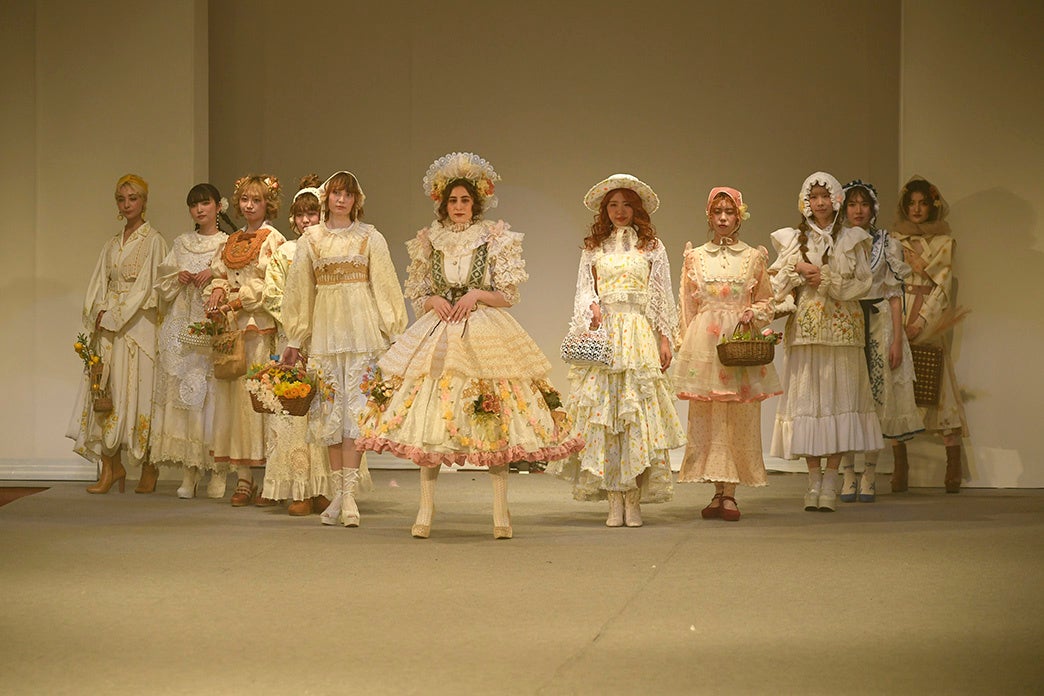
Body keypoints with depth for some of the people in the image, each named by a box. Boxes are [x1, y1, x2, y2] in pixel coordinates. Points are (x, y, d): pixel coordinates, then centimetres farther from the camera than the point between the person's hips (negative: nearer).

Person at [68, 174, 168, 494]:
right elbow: (100, 284, 14)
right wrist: (99, 314, -4)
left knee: (138, 389, -7)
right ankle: (110, 466, -2)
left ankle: (149, 467, 1)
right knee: (106, 390, -3)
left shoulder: (153, 241, -1)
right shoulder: (112, 244, 18)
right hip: (107, 325, 6)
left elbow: (147, 287, -8)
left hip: (138, 325, -6)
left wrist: (113, 315, -11)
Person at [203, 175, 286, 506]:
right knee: (233, 396, 2)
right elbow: (218, 276, 16)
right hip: (230, 328, 6)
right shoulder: (231, 242, 20)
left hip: (260, 327, -6)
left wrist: (234, 303, -14)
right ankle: (243, 479, 4)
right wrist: (214, 296, -6)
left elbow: (268, 286, -9)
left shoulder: (273, 240, 0)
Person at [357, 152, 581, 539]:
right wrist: (434, 301, -6)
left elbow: (508, 296, 4)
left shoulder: (495, 239, 5)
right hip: (437, 336, 2)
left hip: (485, 334, -2)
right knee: (427, 422, -5)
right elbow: (417, 298, 14)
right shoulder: (430, 242, 12)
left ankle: (501, 513, -1)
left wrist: (477, 294, -12)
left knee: (496, 428, -6)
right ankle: (426, 511, 0)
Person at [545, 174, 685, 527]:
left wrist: (666, 339, 1)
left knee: (637, 413, -8)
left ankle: (634, 500, -7)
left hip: (640, 336, -1)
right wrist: (592, 307, -11)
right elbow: (583, 290, 11)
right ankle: (614, 499, -4)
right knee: (602, 410, -6)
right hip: (602, 334, 1)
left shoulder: (651, 246, 11)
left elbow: (662, 296, 9)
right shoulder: (593, 248, 14)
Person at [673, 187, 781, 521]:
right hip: (704, 344, 1)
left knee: (740, 418, -4)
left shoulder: (754, 257, 9)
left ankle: (729, 494, 0)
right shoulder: (695, 257, 11)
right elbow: (687, 305, 12)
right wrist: (686, 342, 5)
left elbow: (766, 302, 12)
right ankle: (719, 492, 4)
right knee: (706, 418, -2)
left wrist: (752, 314, -8)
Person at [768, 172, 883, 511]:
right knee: (807, 395, -2)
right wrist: (799, 271, -10)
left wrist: (825, 278, -8)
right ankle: (814, 480, 4)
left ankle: (830, 482, -2)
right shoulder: (793, 239, 11)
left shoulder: (851, 240, 8)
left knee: (839, 395, -4)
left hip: (841, 327, -1)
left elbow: (861, 283, 1)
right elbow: (777, 285, 6)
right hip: (805, 327, 1)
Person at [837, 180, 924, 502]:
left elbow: (894, 295, 4)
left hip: (878, 325, 0)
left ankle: (869, 476, 6)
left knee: (876, 398, -1)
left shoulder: (887, 244, 6)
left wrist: (897, 339, -4)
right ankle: (848, 475, 6)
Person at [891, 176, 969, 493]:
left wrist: (921, 322, -11)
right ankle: (900, 465, -5)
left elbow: (942, 285, 0)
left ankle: (954, 466, -9)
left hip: (931, 323, -2)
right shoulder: (894, 241, 14)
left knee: (941, 387, -8)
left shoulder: (944, 241, 9)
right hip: (898, 321, 2)